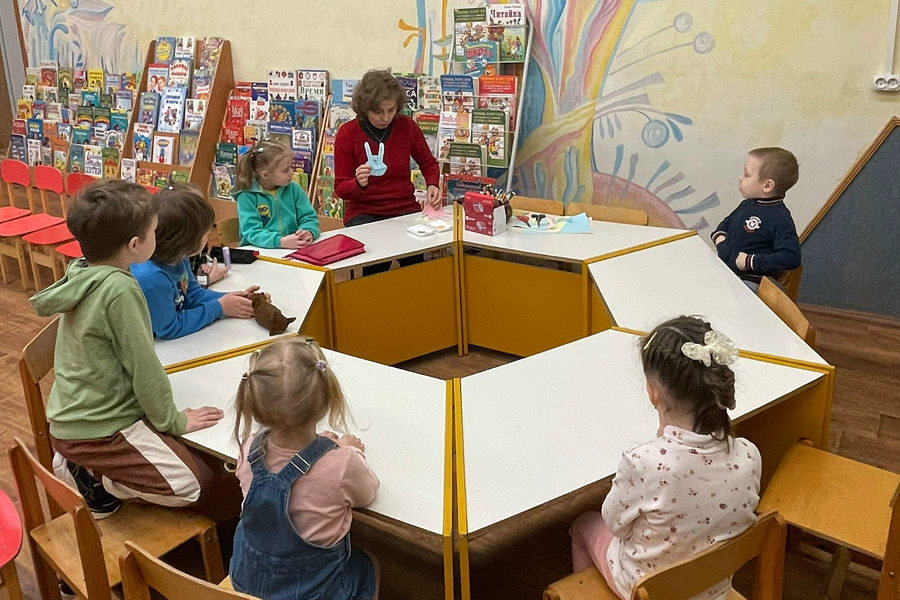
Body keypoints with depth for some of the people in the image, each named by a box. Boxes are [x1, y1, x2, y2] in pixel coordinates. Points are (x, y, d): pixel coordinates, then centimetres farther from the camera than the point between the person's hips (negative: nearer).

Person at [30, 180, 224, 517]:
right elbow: (143, 366, -20)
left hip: (68, 419, 9)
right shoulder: (120, 290, -26)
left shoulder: (81, 273, 0)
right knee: (195, 485, -8)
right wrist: (174, 420, -8)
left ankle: (82, 466, 16)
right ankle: (96, 480, 0)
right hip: (96, 431, -9)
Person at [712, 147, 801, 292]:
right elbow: (727, 223, 30)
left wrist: (750, 261, -24)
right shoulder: (747, 204, 10)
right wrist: (719, 236, 8)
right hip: (723, 271, 9)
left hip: (749, 283, -9)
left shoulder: (780, 219, -17)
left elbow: (791, 258, -26)